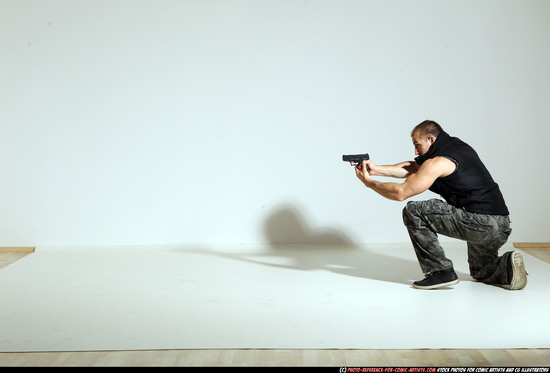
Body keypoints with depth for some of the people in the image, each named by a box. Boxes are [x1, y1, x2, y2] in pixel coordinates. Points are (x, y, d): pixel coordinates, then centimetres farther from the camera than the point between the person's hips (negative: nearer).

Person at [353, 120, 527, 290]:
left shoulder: (438, 163, -11)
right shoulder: (457, 145, 17)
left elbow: (401, 192, -9)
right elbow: (414, 168, 19)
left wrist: (369, 182, 5)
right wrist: (376, 169, 13)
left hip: (480, 222, -10)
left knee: (412, 212, -7)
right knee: (480, 272, 34)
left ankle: (440, 271, -5)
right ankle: (506, 266, 3)